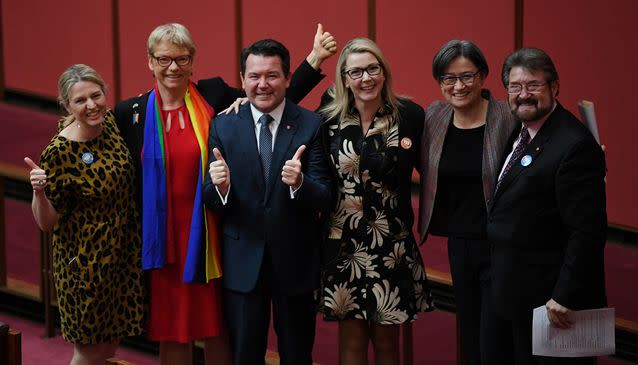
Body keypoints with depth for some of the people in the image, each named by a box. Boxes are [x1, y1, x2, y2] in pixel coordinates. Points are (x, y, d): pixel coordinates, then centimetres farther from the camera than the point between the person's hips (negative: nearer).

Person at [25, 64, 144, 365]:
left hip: (122, 254, 6)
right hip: (85, 260, -6)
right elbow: (47, 223, -15)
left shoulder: (111, 121, -4)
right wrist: (39, 191, -36)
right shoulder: (59, 152, -22)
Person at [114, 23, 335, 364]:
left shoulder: (214, 96, -1)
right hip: (162, 241, 1)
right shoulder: (131, 113, 1)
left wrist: (314, 59, -6)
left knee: (216, 331, 9)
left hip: (208, 237, 0)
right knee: (170, 334, 9)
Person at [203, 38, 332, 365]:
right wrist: (220, 187, -25)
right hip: (242, 261, 1)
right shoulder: (223, 126, 0)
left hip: (295, 261, -1)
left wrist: (299, 183, -31)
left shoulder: (312, 126, -6)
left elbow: (323, 200, -10)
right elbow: (210, 201, -2)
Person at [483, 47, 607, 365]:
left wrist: (565, 297, -23)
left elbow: (587, 232, -23)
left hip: (546, 297, -9)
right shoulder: (522, 132, 9)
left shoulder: (575, 146, -20)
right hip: (508, 292, 9)